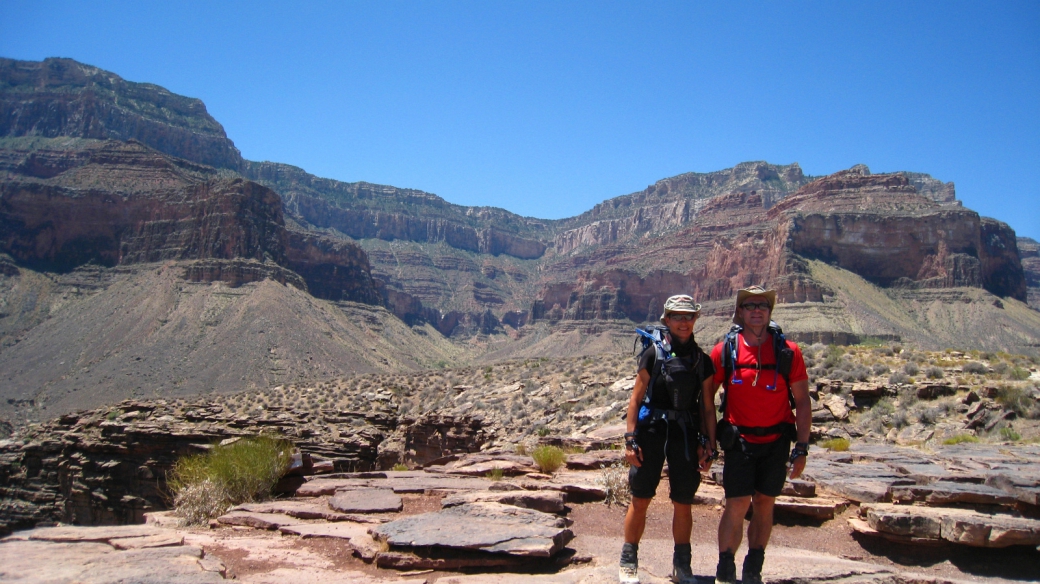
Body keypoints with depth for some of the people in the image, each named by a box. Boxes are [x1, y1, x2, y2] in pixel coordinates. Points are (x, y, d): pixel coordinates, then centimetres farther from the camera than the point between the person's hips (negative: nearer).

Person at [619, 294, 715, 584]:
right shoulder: (653, 354, -2)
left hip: (686, 434, 3)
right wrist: (631, 439, -8)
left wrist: (705, 444, 5)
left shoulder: (703, 360, 7)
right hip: (652, 430, -2)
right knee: (640, 500, 2)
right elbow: (636, 398, -3)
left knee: (683, 503, 9)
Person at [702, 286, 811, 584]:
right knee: (737, 504, -6)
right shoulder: (724, 351, -7)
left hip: (776, 441, 2)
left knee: (764, 504, 11)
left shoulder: (788, 352, -6)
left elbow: (802, 402, -1)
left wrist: (801, 449, -4)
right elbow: (707, 397, -1)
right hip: (739, 441, -1)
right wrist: (710, 441, -3)